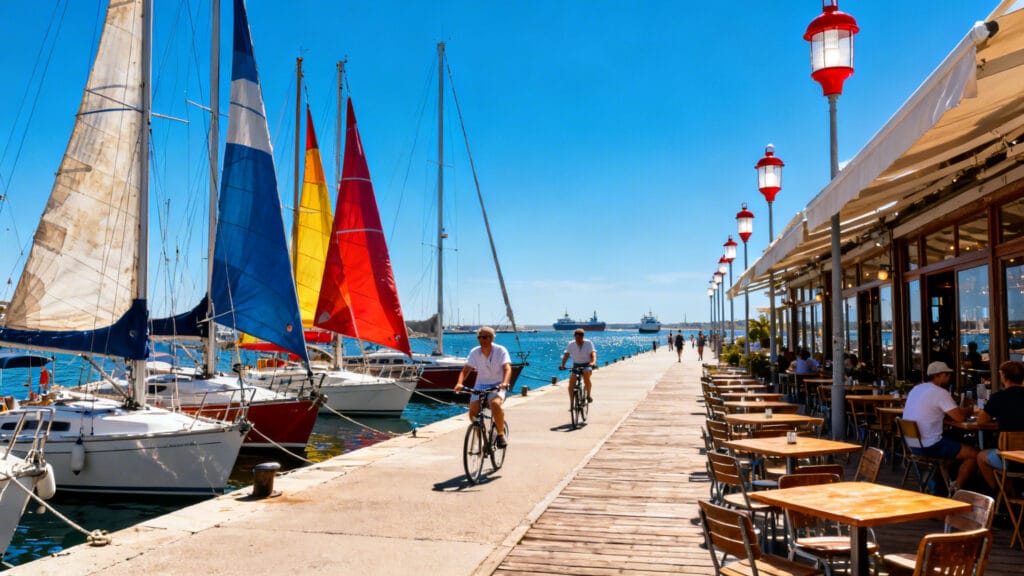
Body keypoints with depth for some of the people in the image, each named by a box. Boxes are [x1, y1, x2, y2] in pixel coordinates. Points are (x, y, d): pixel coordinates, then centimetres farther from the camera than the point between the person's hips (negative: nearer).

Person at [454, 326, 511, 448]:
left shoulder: (500, 350, -12)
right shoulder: (474, 352, -4)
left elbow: (507, 368, -23)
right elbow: (465, 370, -8)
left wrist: (505, 383, -43)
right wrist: (459, 383, -28)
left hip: (497, 386, -3)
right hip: (480, 386, 4)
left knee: (495, 404, -34)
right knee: (472, 412, -15)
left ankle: (501, 434, -14)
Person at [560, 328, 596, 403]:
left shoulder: (588, 343, -10)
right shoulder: (571, 344, -4)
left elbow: (593, 354, -20)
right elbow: (566, 355, -9)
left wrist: (593, 362, -41)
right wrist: (562, 365, -26)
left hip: (587, 365, -3)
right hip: (576, 365, 3)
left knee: (586, 375, -35)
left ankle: (588, 395, -15)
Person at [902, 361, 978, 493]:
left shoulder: (916, 389, 12)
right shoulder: (940, 392, -14)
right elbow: (960, 417, -16)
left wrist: (961, 410, 13)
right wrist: (968, 410, 7)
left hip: (912, 444, 9)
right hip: (929, 446, -9)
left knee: (955, 445, 31)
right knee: (974, 455, 0)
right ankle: (955, 490, 5)